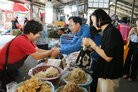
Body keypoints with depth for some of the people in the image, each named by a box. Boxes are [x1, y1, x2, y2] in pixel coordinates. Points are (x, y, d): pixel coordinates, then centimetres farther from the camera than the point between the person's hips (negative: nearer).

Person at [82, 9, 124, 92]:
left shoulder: (112, 31, -21)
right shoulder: (107, 31, 8)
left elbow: (108, 57, -25)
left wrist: (92, 43, -20)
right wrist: (90, 45, 7)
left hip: (110, 76, -8)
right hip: (105, 72, 8)